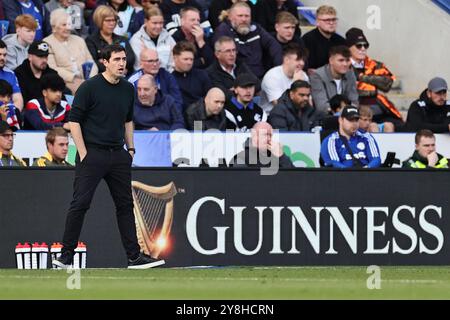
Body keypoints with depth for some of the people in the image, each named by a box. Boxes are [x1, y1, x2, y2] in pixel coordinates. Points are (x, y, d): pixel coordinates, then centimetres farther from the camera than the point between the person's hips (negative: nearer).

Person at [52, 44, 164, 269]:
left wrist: (130, 148, 17)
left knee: (125, 204, 8)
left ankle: (134, 257, 12)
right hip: (92, 154, -6)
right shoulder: (90, 87, -9)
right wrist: (83, 154, -13)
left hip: (118, 156, 6)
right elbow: (74, 120, -9)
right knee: (80, 204, -7)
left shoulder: (128, 89, 11)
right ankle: (66, 257, -2)